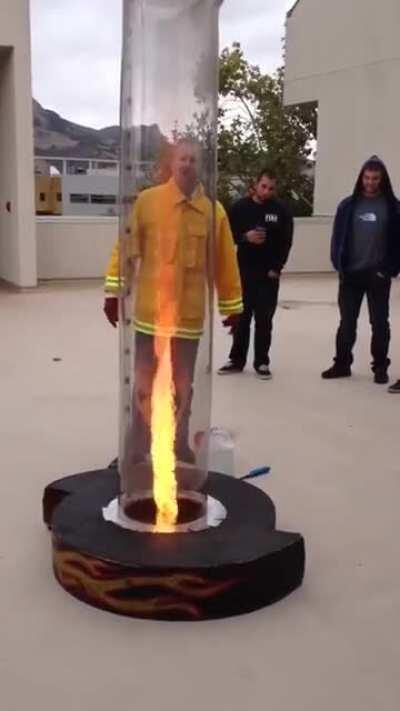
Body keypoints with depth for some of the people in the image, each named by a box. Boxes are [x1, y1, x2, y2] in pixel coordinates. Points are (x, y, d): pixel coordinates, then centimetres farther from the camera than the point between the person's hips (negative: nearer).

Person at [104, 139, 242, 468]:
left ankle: (180, 449, 30)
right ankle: (135, 454, 18)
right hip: (151, 313, -1)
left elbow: (225, 262, 5)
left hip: (189, 315, 1)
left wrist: (232, 306, 9)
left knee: (183, 388, 14)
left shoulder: (214, 211, 1)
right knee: (144, 387, 7)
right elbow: (126, 247, 0)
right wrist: (114, 291, -2)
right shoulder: (147, 201, -3)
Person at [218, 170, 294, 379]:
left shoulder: (281, 210, -1)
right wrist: (245, 237, -16)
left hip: (269, 274, -1)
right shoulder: (240, 207, 0)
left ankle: (262, 362, 11)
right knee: (242, 317, 8)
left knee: (264, 319, 3)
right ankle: (237, 359, 17)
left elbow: (286, 242, -1)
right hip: (244, 271, 1)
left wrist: (276, 268, -8)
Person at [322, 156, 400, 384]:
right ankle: (342, 364, 20)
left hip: (378, 275, -2)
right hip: (351, 274, 2)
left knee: (379, 322, 8)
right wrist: (339, 265, -5)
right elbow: (338, 237, 4)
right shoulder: (349, 205, 2)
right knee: (347, 322, 9)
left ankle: (380, 367, 17)